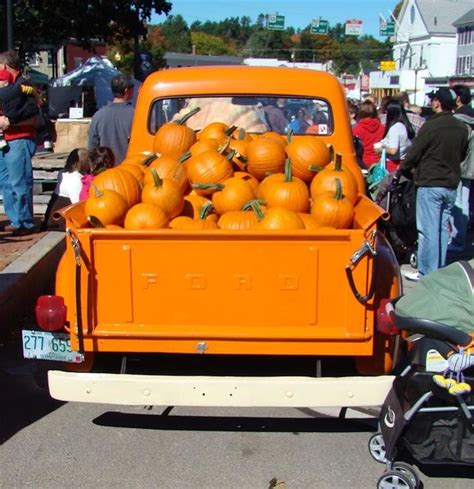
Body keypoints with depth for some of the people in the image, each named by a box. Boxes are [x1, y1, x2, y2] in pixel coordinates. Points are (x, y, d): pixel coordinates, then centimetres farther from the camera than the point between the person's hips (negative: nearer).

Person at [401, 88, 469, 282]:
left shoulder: (431, 126, -16)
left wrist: (404, 170, 7)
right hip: (451, 184, 6)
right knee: (442, 228, 14)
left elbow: (413, 153, -10)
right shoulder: (462, 128, 3)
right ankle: (440, 269, 21)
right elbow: (462, 155, 14)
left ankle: (426, 272, 3)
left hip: (430, 184, -6)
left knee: (428, 230, -1)